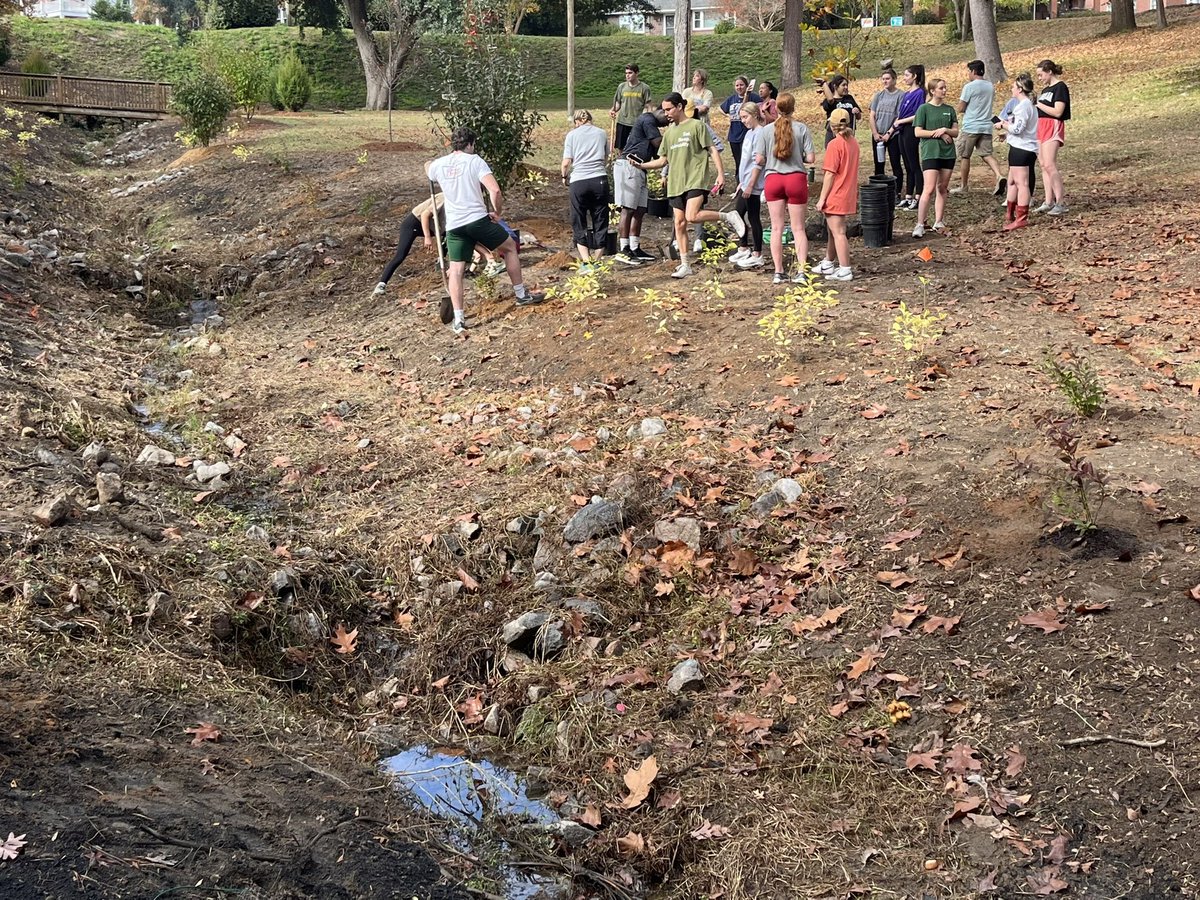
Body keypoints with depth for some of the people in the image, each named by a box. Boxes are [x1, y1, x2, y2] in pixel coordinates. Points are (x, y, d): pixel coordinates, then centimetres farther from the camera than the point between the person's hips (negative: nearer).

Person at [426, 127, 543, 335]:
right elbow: (495, 190, -15)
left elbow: (427, 169, 36)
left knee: (456, 270, 5)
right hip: (478, 219, -3)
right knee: (509, 247, 19)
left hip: (454, 225, 3)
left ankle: (458, 319, -3)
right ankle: (522, 294, 26)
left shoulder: (439, 165, 9)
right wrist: (498, 212, 0)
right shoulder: (474, 161, -4)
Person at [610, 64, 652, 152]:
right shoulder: (621, 86, 8)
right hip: (622, 122, 3)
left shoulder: (644, 88, 0)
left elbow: (647, 106, 0)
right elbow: (618, 103, 15)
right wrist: (613, 110, -6)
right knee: (621, 148, 6)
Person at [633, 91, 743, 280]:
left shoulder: (696, 125, -1)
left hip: (695, 180, -6)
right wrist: (641, 165, 5)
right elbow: (662, 160, 18)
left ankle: (728, 217, -4)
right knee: (679, 223, 4)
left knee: (692, 217, -25)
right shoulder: (669, 132, 16)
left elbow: (712, 150, -5)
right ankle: (684, 265, 11)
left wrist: (721, 173, -14)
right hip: (676, 183, 6)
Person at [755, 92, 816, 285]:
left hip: (773, 179, 1)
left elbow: (759, 160, -2)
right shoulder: (801, 129, -5)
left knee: (776, 227, 8)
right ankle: (801, 271, -1)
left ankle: (779, 272, 7)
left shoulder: (767, 130, -2)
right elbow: (811, 158, -8)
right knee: (798, 228, 5)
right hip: (796, 178, -1)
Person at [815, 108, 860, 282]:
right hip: (848, 194, 9)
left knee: (838, 233, -6)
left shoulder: (835, 145, -17)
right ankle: (827, 264, 33)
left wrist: (822, 199, -14)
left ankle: (845, 270, -6)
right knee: (833, 230, 21)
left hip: (835, 196, -8)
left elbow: (830, 174, -18)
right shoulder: (853, 142, 7)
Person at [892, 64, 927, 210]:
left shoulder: (919, 93, -10)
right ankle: (908, 197, 16)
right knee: (908, 166, 11)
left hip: (911, 131, -9)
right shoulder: (906, 93, 16)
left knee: (914, 165, -5)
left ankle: (918, 198, -2)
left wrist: (900, 121, -10)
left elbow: (918, 115, -16)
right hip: (903, 132, 9)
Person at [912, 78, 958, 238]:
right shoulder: (924, 108, -2)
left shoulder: (949, 109, 11)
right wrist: (938, 133, -11)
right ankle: (920, 225, -12)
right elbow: (918, 132, -7)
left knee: (942, 188, 7)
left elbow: (955, 132, 9)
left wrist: (945, 130, -11)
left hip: (948, 153, 5)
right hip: (930, 153, -5)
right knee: (929, 189, -13)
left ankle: (938, 222, 15)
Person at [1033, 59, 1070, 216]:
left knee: (1049, 165, -16)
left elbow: (1057, 112, -16)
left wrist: (1038, 104, -11)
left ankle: (1061, 202, -14)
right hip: (1041, 126, 9)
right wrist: (1034, 101, 6)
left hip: (1053, 127, -9)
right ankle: (1049, 202, 8)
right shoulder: (1045, 89, 18)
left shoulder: (1060, 87, -8)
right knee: (1043, 165, 6)